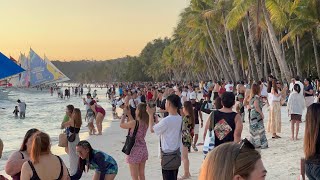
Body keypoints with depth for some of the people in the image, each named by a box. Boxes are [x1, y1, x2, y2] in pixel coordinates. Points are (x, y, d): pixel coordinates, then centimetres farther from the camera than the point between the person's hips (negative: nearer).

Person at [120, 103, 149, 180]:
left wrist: (124, 114, 7)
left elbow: (121, 125, -5)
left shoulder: (134, 123, -21)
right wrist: (129, 114, 17)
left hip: (135, 150, -7)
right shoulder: (146, 123, -2)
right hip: (143, 149, 7)